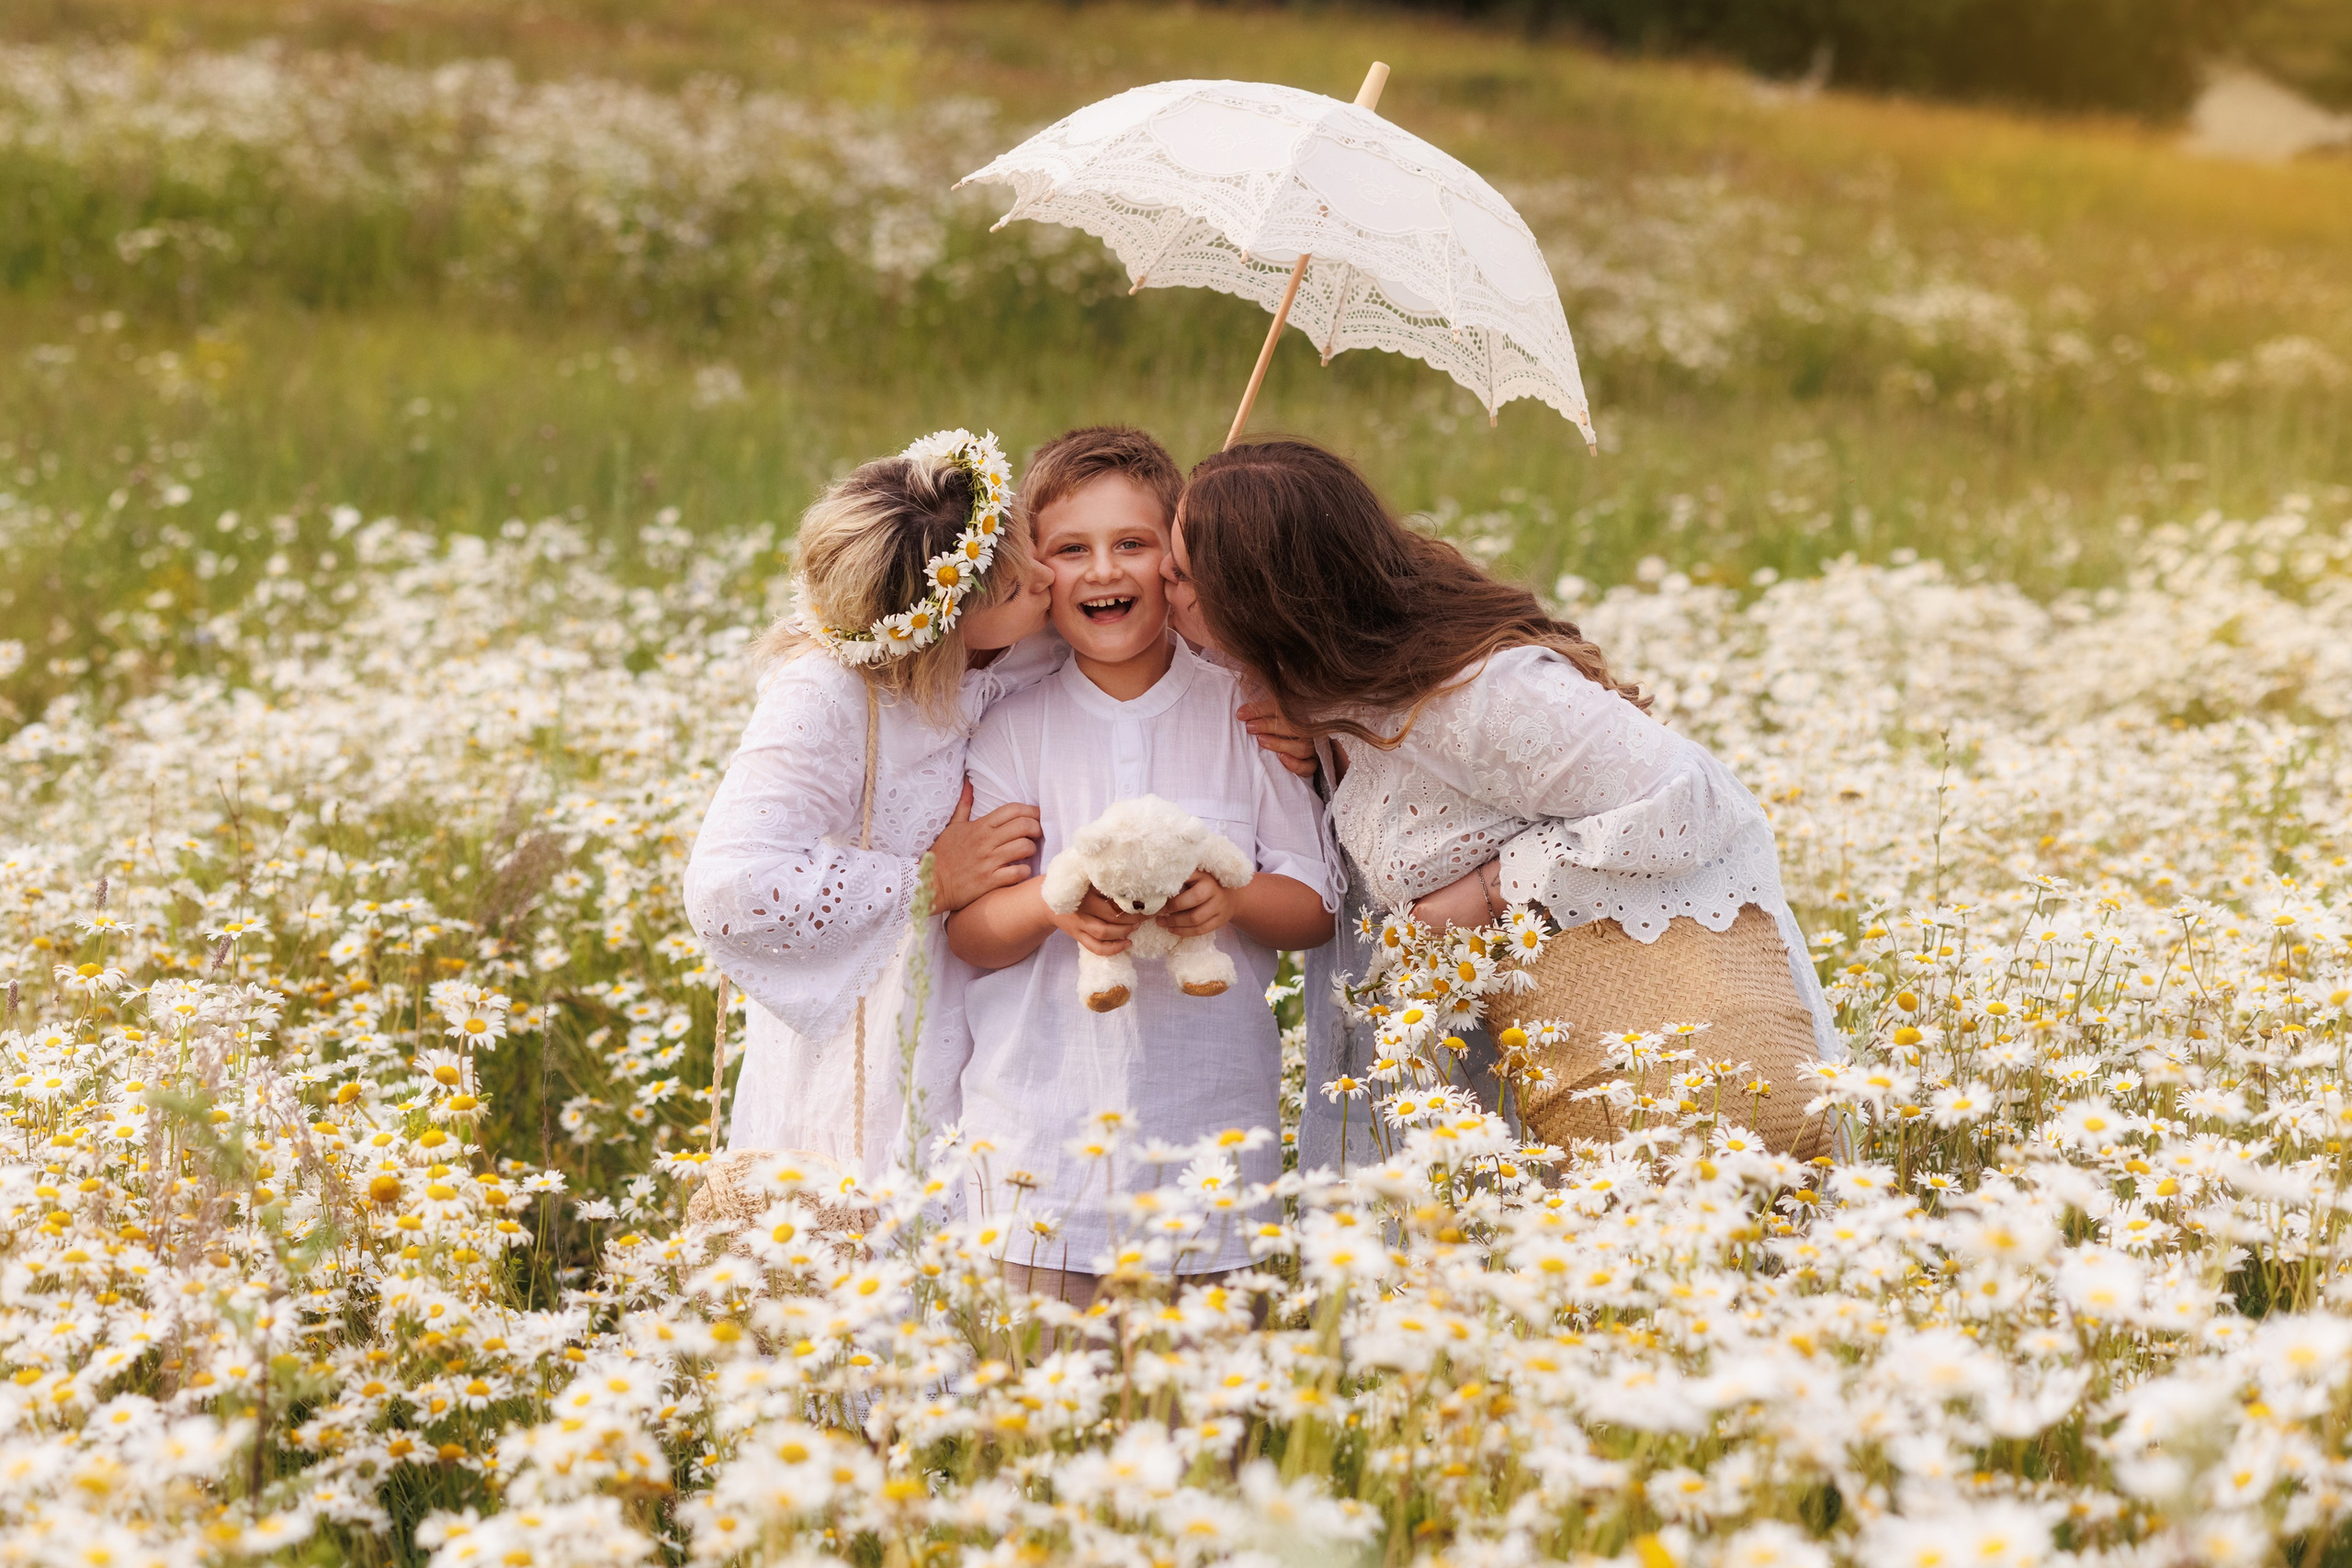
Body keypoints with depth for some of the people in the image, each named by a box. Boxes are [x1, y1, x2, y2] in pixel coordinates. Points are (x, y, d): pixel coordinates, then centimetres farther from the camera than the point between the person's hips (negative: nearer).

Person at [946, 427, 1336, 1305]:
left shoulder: (1244, 717, 5)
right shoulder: (1011, 729, 5)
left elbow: (1316, 908, 5)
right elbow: (965, 932, 1)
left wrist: (1231, 898, -16)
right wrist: (1053, 903, -20)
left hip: (1209, 1126, 0)